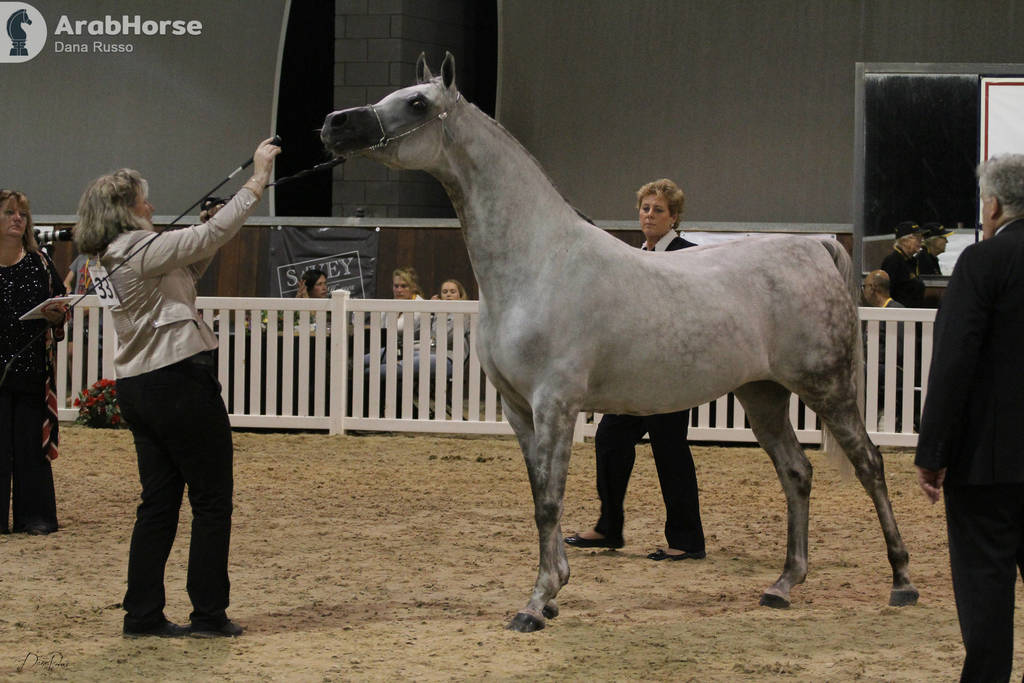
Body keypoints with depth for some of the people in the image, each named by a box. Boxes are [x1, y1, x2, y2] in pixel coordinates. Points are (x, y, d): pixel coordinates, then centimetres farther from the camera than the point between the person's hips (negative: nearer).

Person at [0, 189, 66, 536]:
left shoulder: (40, 263, 8)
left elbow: (60, 307, 11)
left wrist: (57, 317, -10)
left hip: (32, 366, 2)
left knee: (31, 442, 3)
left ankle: (34, 516, 10)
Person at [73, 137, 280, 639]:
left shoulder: (118, 258, 13)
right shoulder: (143, 250, -14)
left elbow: (192, 267, 20)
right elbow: (212, 235, -14)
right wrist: (257, 180, -7)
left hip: (139, 388, 9)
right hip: (179, 380, -9)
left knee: (159, 501, 11)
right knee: (212, 498, 1)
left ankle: (142, 615, 10)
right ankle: (209, 613, 3)